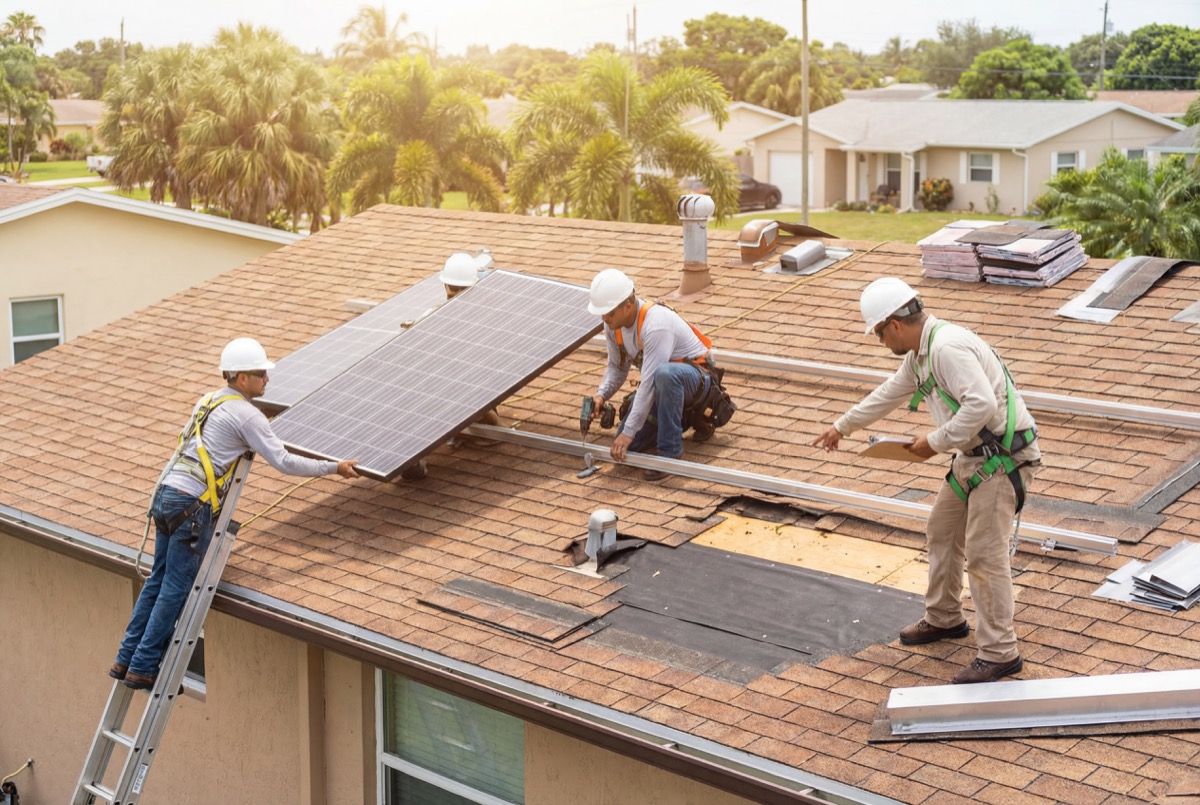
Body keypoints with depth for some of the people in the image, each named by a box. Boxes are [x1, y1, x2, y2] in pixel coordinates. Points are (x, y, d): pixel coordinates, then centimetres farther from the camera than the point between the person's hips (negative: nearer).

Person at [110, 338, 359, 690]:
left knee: (158, 581, 14)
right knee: (176, 589, -1)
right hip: (192, 505, -9)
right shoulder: (246, 415, -8)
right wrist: (335, 467, -2)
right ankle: (143, 668, 2)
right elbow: (284, 462, -10)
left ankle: (126, 660, 17)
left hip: (165, 493, 9)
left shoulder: (208, 401, 18)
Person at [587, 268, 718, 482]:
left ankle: (670, 451, -27)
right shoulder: (613, 324, -7)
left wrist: (628, 432, -33)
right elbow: (617, 367, 6)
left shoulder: (655, 324, -33)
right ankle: (682, 419, 18)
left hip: (696, 378, -8)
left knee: (665, 373, -43)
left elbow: (649, 383, -34)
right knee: (626, 446, -4)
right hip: (662, 383, 8)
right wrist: (601, 395, -16)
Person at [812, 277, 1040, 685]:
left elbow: (981, 405, -33)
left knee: (984, 554, -9)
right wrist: (842, 426, 37)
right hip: (974, 455, 11)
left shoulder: (947, 347, -23)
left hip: (1002, 457, -11)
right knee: (942, 532, 21)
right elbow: (887, 394, 27)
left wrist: (936, 442, -22)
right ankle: (944, 619, 37)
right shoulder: (920, 351, 10)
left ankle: (999, 653, 0)